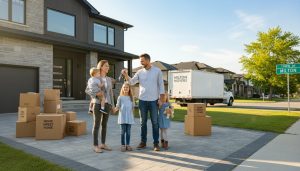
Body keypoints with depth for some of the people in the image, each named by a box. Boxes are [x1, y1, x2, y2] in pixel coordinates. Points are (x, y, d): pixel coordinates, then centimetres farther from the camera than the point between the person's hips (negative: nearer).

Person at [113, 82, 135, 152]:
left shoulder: (131, 97, 9)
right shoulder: (120, 97, 2)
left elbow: (132, 107, 12)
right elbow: (118, 106, 0)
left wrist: (132, 115, 7)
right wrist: (116, 109, -21)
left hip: (129, 117, 2)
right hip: (122, 117, -2)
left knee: (128, 131, 5)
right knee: (123, 131, 1)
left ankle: (128, 145, 15)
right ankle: (123, 145, 10)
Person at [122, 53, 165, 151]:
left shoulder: (157, 71, -1)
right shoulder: (140, 72, 6)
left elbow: (161, 85, 0)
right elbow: (131, 82, -3)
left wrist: (160, 99, -6)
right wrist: (125, 75, -20)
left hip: (154, 100, -2)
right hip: (142, 100, 3)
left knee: (155, 122, 3)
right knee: (143, 122, 8)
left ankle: (156, 143, 12)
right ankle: (143, 142, 19)